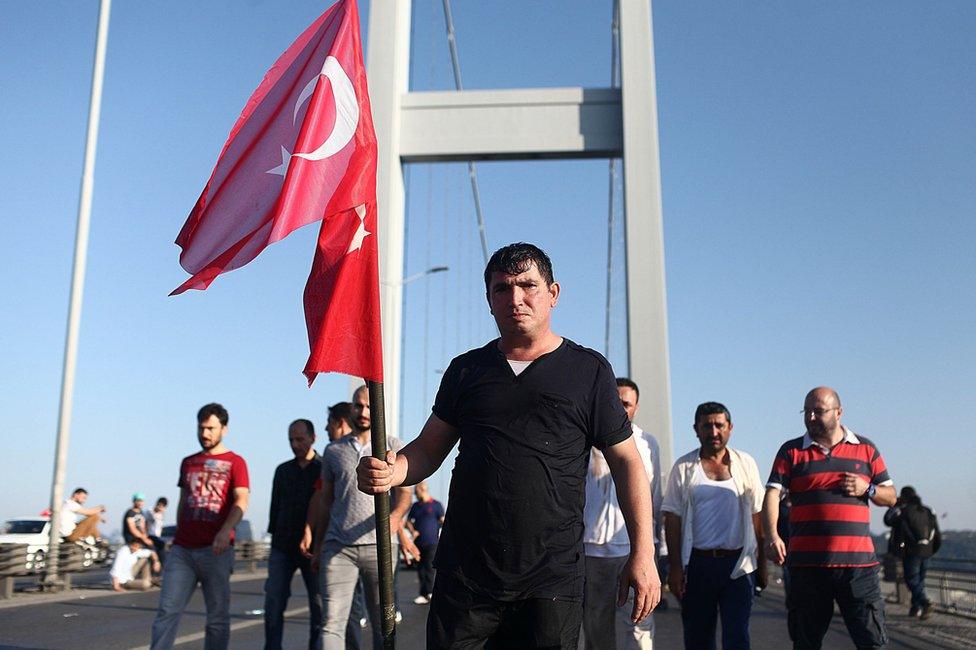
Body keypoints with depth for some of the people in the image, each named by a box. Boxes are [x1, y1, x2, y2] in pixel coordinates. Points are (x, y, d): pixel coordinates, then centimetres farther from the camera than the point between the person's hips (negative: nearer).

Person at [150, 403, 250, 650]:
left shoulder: (235, 462, 2)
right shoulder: (188, 463, 18)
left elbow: (241, 500, -11)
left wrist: (225, 531, -27)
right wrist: (178, 536, 18)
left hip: (215, 549, -4)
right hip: (182, 549, 4)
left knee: (217, 616, 3)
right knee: (167, 611, -4)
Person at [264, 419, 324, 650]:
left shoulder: (325, 469, 0)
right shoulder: (283, 470, 13)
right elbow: (275, 506, 18)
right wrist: (274, 537, 13)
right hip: (283, 548, 4)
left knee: (318, 604, 0)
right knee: (273, 602, -3)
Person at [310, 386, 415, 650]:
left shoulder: (392, 446, 8)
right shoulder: (333, 450, 13)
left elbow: (404, 492, 2)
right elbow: (325, 499, 16)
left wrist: (396, 514, -20)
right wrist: (318, 545, 14)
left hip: (379, 545, -1)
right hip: (338, 546, 1)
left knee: (382, 623, 4)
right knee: (332, 622, -8)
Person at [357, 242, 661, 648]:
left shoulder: (589, 371, 3)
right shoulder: (466, 370, 11)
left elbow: (626, 461, 4)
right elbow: (428, 449, 11)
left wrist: (642, 554, -3)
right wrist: (391, 472, -12)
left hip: (552, 580, -2)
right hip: (464, 573, 2)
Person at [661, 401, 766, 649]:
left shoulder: (746, 464, 6)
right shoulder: (683, 467, 3)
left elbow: (757, 517, 7)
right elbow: (672, 520, 1)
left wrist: (762, 564, 3)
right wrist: (675, 567, -5)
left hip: (739, 564, 0)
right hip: (697, 563, 0)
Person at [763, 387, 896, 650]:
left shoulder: (866, 449, 11)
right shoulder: (791, 451, 6)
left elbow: (890, 497, 16)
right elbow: (771, 494, -6)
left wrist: (867, 489, -7)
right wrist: (773, 536, -22)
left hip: (858, 562, 0)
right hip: (807, 563, 0)